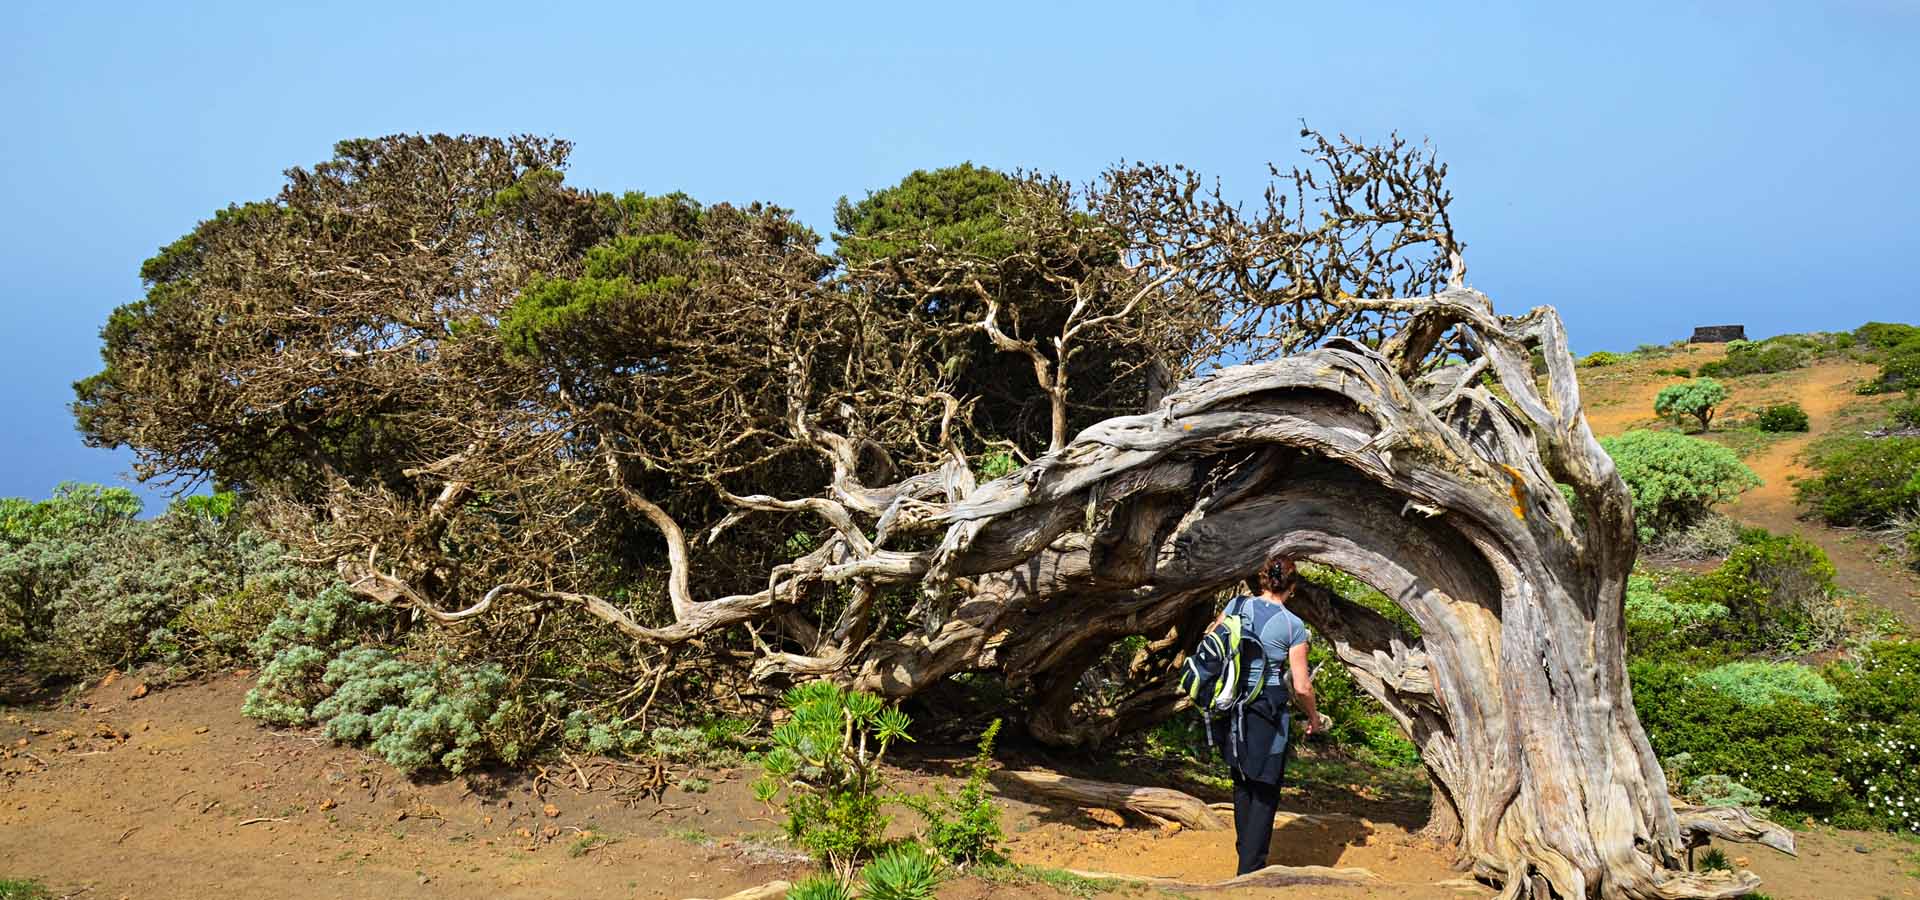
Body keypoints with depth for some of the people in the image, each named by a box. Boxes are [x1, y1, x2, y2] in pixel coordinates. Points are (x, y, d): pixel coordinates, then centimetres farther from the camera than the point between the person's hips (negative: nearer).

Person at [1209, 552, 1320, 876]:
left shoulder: (1237, 605, -2)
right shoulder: (1293, 626, -10)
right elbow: (1301, 686, -9)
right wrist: (1313, 718, 9)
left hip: (1230, 708, 4)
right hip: (1267, 711, -4)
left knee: (1242, 784, 21)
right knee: (1265, 792, 7)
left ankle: (1245, 853, 35)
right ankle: (1251, 869, 6)